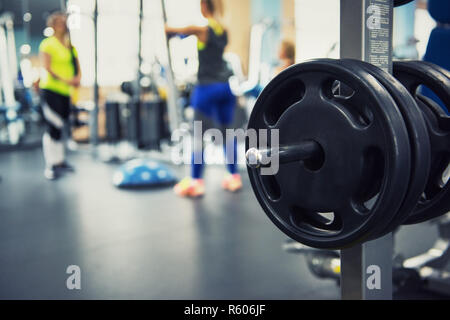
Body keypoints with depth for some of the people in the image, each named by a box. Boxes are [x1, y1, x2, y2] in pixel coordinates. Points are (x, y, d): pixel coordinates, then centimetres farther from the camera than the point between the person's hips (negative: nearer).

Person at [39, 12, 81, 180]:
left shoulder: (71, 47, 16)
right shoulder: (47, 44, -6)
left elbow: (77, 68, 13)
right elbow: (47, 68, -16)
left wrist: (78, 78, -9)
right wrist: (64, 80, -28)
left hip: (65, 92, 7)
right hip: (50, 90, -7)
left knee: (60, 127, 15)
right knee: (53, 127, -9)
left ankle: (59, 160, 27)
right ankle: (50, 165, -3)